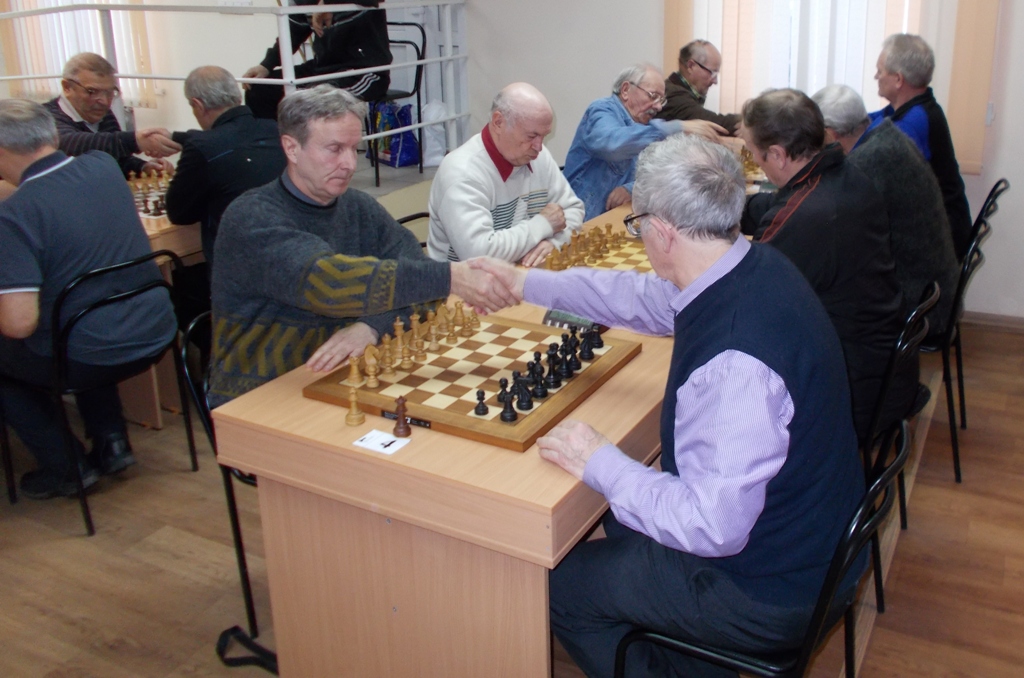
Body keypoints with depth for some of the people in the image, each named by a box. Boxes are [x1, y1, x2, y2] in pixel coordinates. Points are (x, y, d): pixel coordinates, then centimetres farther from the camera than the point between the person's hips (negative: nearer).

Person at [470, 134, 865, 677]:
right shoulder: (751, 267, -8)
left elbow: (712, 527, -34)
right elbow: (643, 296, 8)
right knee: (619, 523, 27)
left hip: (768, 592, -8)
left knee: (559, 582, 5)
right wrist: (525, 283, 13)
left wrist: (599, 463, -22)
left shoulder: (734, 363, -37)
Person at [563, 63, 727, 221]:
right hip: (586, 222, -7)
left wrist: (631, 188, -13)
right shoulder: (602, 110, -8)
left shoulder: (641, 125, 14)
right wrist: (676, 128, -34)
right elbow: (612, 142, -32)